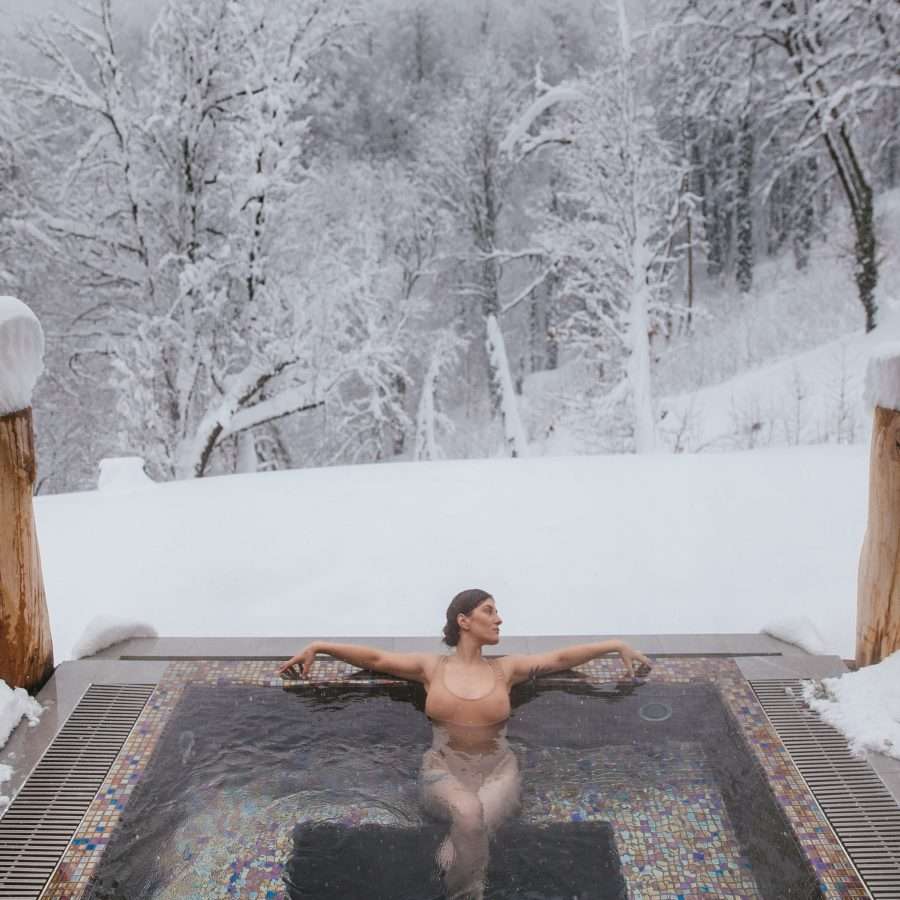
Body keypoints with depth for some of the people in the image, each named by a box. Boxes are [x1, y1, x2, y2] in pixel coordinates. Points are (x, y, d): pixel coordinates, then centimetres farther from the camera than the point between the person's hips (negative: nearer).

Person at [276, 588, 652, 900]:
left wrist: (618, 645, -2)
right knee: (468, 813, -34)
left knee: (471, 826, -32)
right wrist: (317, 646, -9)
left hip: (497, 773, 1)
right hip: (444, 772, -1)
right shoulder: (432, 666, 3)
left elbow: (562, 657, 2)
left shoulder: (506, 668, 6)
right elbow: (374, 658, -1)